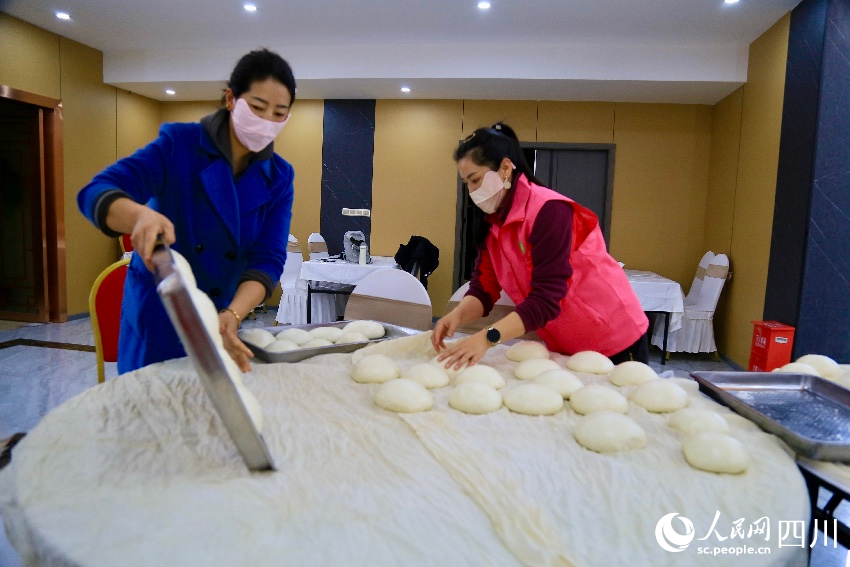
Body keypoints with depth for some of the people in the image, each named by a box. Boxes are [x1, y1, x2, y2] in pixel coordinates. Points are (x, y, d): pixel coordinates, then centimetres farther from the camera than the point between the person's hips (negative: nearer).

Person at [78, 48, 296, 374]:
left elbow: (268, 260, -12)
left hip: (221, 321, 3)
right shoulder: (178, 144, -11)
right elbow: (97, 194, -19)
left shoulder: (278, 177, -4)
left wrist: (232, 315, -30)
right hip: (156, 319, -2)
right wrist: (141, 215, -42)